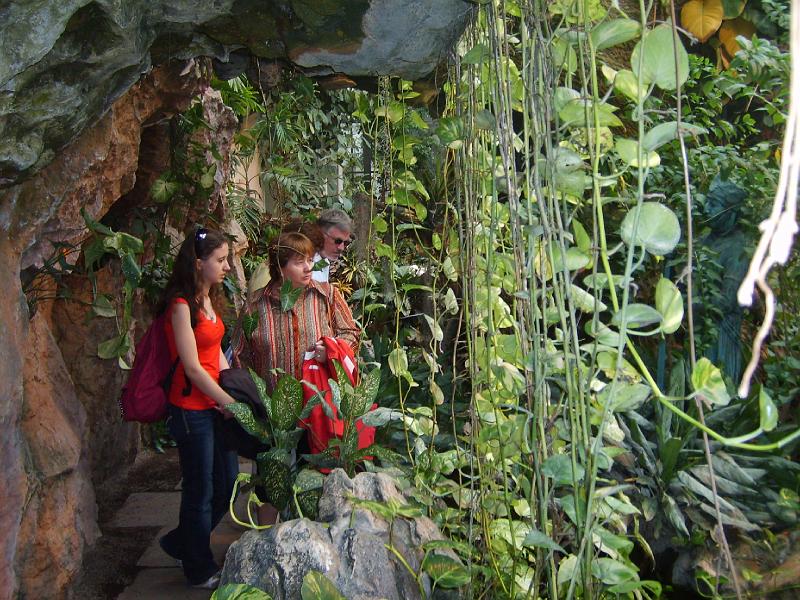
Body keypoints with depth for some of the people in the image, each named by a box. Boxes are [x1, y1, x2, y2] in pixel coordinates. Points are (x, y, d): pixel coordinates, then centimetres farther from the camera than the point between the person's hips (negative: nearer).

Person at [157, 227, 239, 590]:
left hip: (215, 403, 8)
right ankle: (200, 570, 28)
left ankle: (182, 543, 38)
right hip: (192, 408, -8)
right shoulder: (181, 305, -17)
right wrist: (230, 403, -12)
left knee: (228, 481, 16)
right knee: (201, 489, 7)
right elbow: (193, 368, -18)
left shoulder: (211, 299, 10)